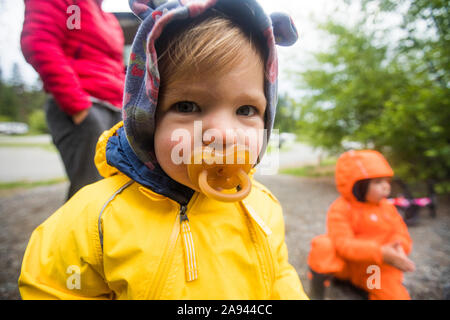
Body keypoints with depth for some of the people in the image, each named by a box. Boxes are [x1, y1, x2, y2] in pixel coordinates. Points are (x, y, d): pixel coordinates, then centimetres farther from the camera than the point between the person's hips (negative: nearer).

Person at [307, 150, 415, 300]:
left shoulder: (388, 208, 2)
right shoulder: (340, 209, -17)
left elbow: (402, 235, 0)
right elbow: (343, 244, -26)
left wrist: (398, 248, -25)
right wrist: (380, 252, -36)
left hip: (378, 271, 4)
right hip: (344, 264, -3)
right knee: (323, 244, -31)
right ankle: (316, 291, -10)